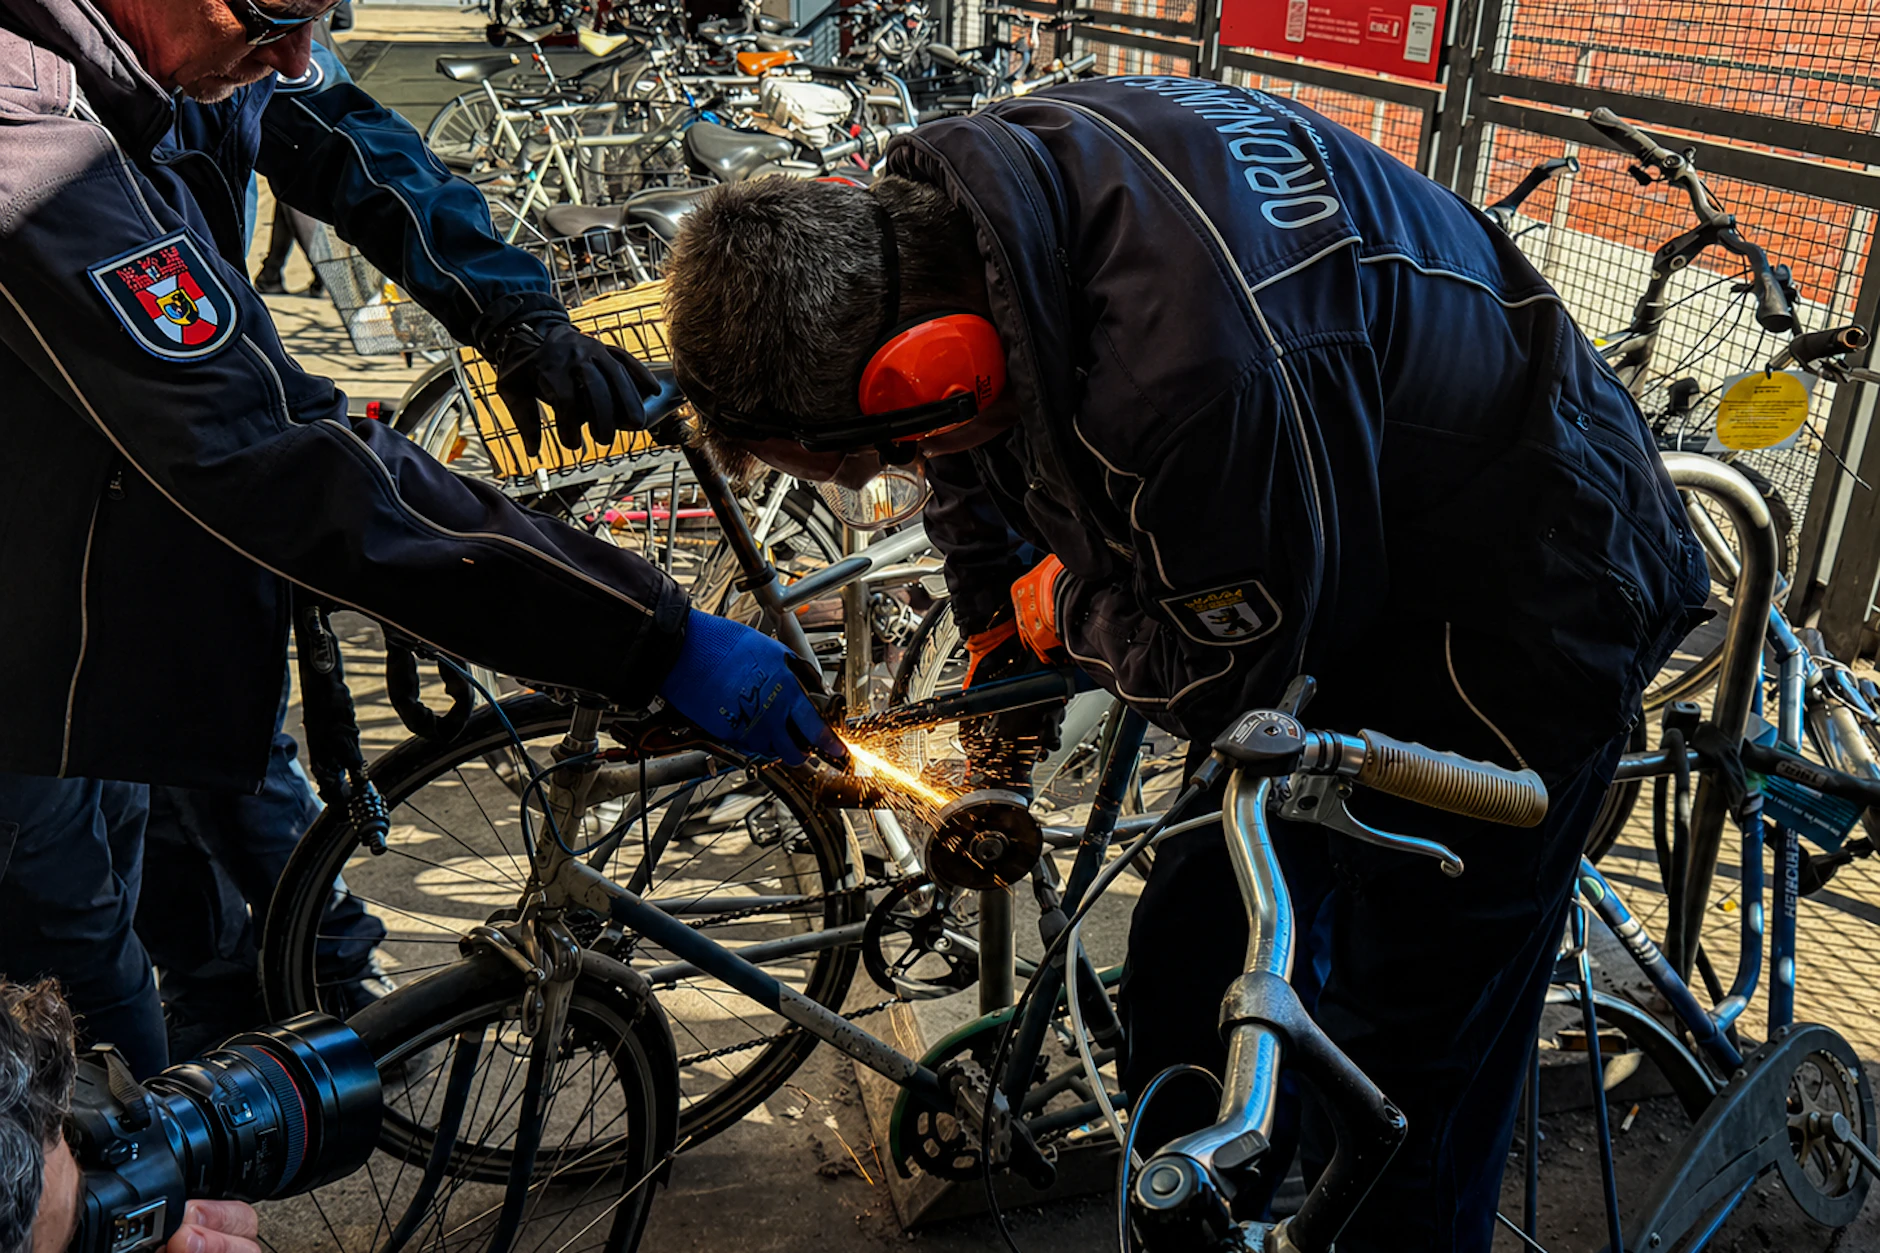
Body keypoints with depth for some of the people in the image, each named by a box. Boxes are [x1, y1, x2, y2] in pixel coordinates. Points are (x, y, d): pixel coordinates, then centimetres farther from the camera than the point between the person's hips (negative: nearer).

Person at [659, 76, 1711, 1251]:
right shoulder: (929, 207, -12)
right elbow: (980, 465, 9)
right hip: (1348, 557, 8)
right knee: (1192, 967, 16)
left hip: (1517, 616, -8)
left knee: (1403, 1072, 0)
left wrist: (1062, 606, -6)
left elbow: (1212, 671, -24)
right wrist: (1000, 650, 19)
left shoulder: (1199, 357, -41)